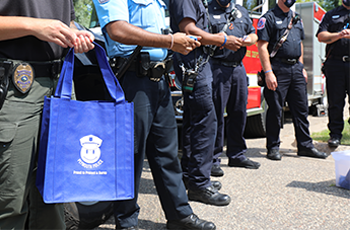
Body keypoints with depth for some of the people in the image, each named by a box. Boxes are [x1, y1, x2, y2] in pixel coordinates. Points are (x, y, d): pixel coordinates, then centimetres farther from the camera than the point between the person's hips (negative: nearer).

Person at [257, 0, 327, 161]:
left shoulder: (296, 18, 19)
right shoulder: (269, 18, -3)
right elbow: (262, 47, -11)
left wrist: (301, 68, 17)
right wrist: (268, 73, -18)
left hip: (296, 69, 7)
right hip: (278, 68, -7)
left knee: (301, 108, 8)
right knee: (275, 110, -1)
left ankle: (305, 145, 16)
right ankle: (273, 147, 9)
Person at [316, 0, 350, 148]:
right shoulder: (331, 15, 17)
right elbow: (321, 36, 5)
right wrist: (338, 35, -12)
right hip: (335, 63, 0)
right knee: (335, 102, 2)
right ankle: (335, 134, 11)